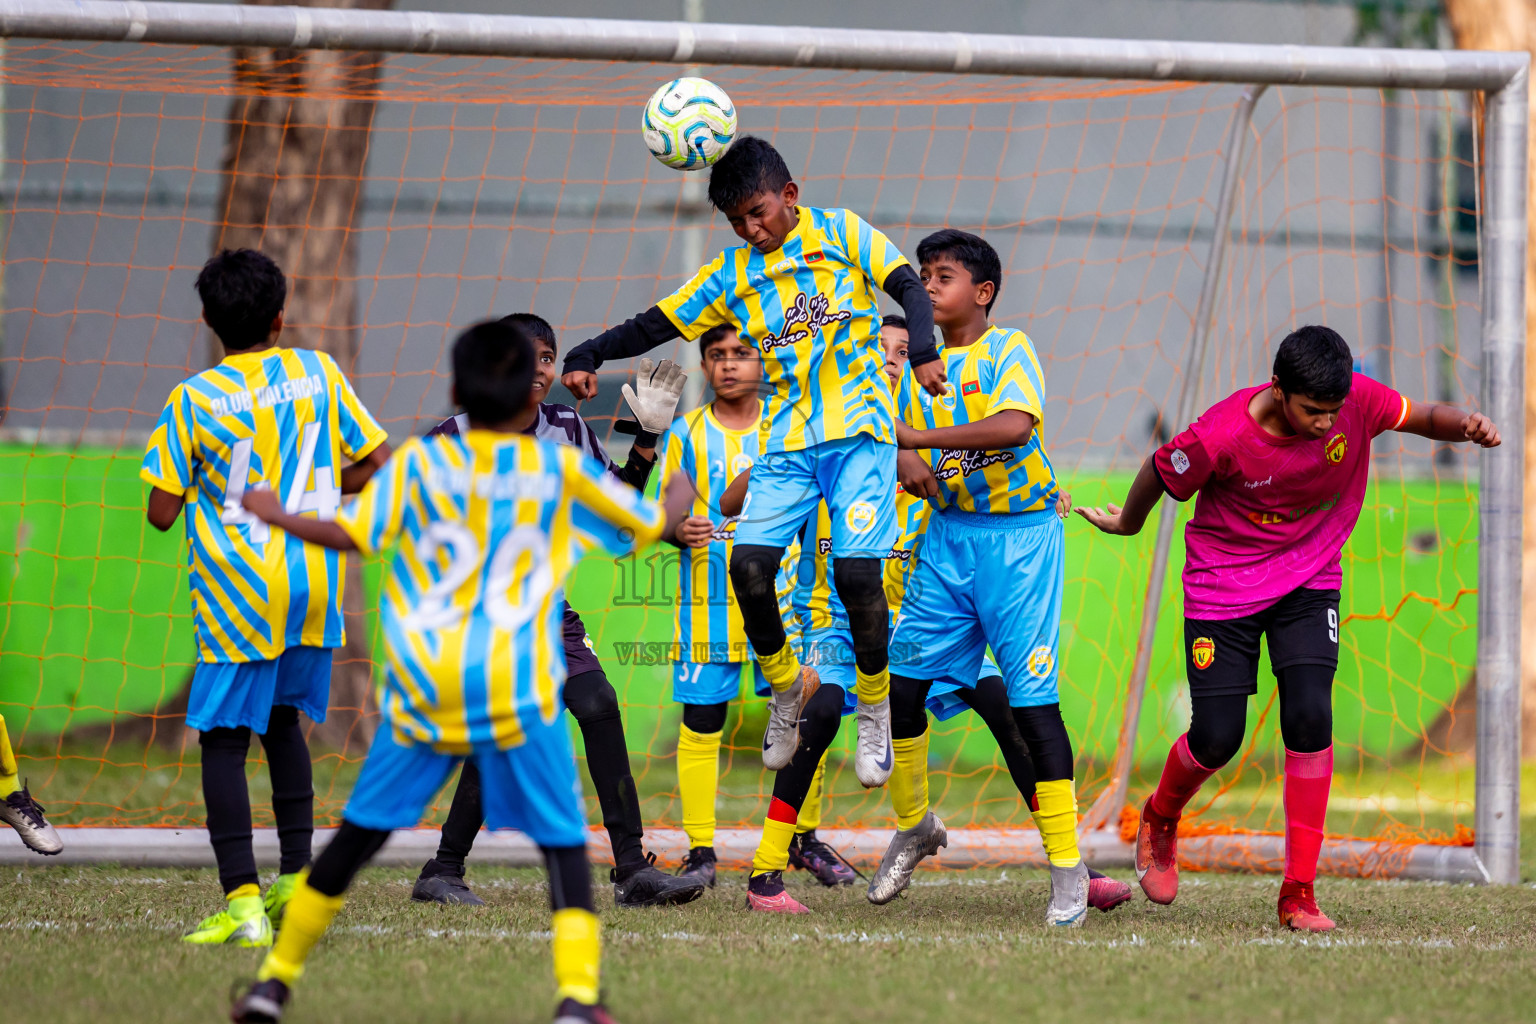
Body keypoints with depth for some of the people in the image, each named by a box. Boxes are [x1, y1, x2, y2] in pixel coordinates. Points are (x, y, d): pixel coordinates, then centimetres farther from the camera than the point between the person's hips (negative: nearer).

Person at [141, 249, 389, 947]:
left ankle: (242, 902, -12)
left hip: (237, 592, -4)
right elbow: (376, 461, 6)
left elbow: (161, 512, -7)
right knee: (282, 720, 22)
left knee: (223, 740, -1)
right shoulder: (317, 373, 1)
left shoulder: (192, 401, -9)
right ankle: (297, 877, 19)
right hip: (314, 586, 4)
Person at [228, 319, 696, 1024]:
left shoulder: (418, 463, 3)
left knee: (359, 834, 13)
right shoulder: (560, 468, 4)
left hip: (424, 687, 2)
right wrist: (679, 496, 37)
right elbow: (655, 526, 14)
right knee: (564, 842, 4)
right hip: (519, 693, -1)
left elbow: (349, 534, -4)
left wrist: (275, 516, 13)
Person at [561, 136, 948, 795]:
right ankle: (786, 691, 9)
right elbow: (656, 325, 11)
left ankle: (875, 712, 6)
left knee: (856, 569, -15)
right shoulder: (731, 275, 11)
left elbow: (908, 287, 1)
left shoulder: (839, 233, 4)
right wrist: (588, 357, -2)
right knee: (749, 562, -15)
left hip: (858, 426, -3)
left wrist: (924, 352, -16)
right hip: (786, 439, 3)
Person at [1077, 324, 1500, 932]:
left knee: (1309, 717, -16)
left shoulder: (1357, 401, -19)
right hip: (1223, 581, -2)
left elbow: (1421, 418, -2)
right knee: (1217, 737, -5)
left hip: (1309, 582, 2)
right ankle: (1159, 820, 32)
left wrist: (1461, 425, -24)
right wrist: (1128, 522, 11)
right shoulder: (1221, 436, -28)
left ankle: (1299, 893, -8)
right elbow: (1160, 474, -9)